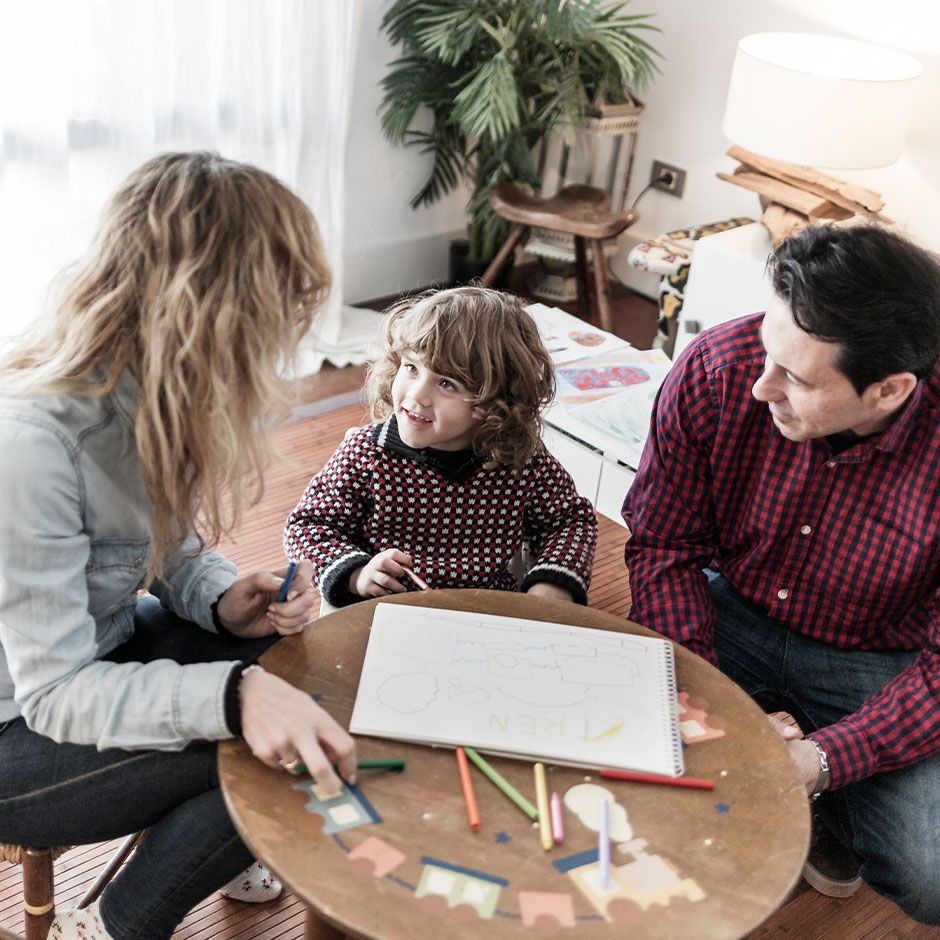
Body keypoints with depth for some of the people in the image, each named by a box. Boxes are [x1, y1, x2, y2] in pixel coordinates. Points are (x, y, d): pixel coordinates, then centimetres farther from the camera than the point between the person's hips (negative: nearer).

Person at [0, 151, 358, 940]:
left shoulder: (153, 395, -9)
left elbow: (174, 548, 5)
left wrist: (227, 600, -17)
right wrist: (234, 695, -44)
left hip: (105, 650, 8)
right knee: (274, 753, -19)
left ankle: (224, 842, 21)